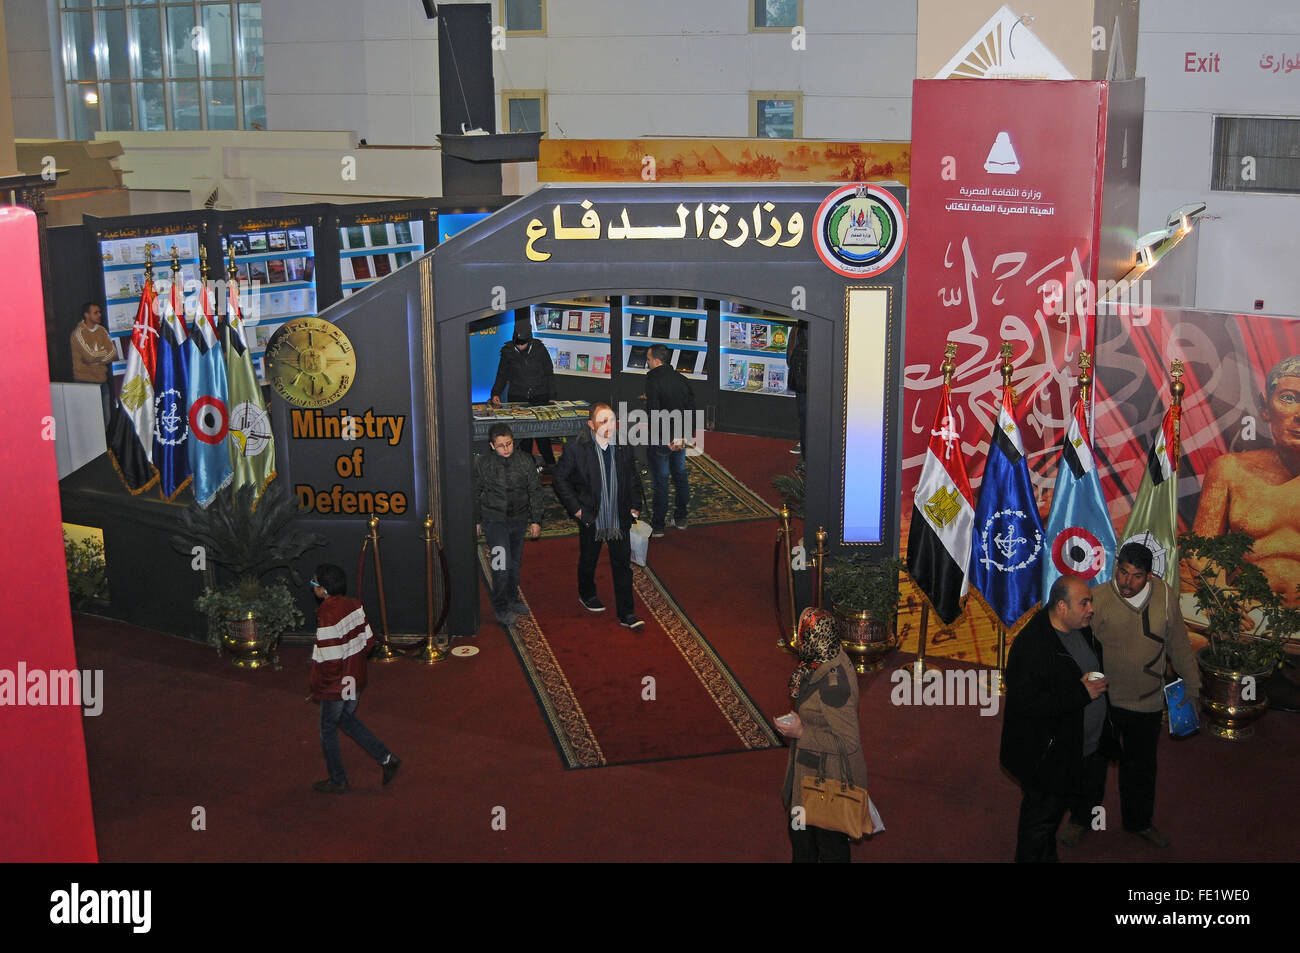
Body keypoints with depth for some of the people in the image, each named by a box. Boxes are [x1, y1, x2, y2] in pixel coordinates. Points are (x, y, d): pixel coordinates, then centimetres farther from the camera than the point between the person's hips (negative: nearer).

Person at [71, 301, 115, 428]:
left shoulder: (101, 330, 8)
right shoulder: (79, 333, -11)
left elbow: (114, 354, 0)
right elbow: (90, 356, -18)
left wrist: (97, 356, -14)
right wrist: (105, 353, -2)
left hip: (102, 379, 6)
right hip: (86, 380, -6)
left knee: (106, 417, 10)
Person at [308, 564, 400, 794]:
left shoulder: (327, 617, -28)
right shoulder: (353, 606, -5)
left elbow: (331, 661, -27)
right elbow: (368, 639, 4)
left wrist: (318, 690, -13)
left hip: (337, 686, -8)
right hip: (356, 679, 8)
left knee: (328, 728, 13)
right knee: (347, 720, 27)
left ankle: (337, 781, 27)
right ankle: (387, 759, 23)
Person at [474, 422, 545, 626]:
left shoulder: (525, 461, -3)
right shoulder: (482, 463, -6)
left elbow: (535, 492, 4)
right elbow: (475, 493, 5)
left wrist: (535, 520, 4)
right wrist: (477, 521, 7)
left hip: (518, 520, 3)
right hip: (494, 520, -3)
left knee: (515, 562, 15)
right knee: (502, 563, -12)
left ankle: (513, 598, 34)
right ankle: (500, 607, 1)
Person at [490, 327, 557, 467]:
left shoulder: (539, 349, -1)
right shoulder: (507, 352, 0)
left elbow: (549, 374, 8)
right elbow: (502, 376, 9)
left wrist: (550, 396, 4)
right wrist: (496, 394, -6)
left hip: (540, 397, -1)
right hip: (518, 397, 1)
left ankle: (549, 462, 5)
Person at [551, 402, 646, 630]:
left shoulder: (623, 447, -4)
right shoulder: (576, 448, -15)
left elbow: (633, 477, 11)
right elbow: (559, 478, -6)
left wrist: (635, 505, 7)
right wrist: (575, 507, -9)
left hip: (619, 518, 2)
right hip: (591, 518, -2)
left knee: (623, 565, 3)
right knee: (588, 560, 19)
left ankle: (626, 614, 9)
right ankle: (586, 594, 46)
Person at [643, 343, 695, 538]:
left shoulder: (653, 381, -17)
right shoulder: (681, 379, 5)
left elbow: (655, 414, -25)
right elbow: (691, 410, 7)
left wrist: (666, 439, -19)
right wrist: (682, 435, 6)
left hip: (661, 441, -7)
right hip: (679, 440, 7)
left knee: (660, 480, 0)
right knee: (680, 477, 17)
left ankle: (657, 526, 7)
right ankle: (680, 519, 29)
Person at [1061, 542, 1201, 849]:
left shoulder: (1165, 597, -8)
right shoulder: (1098, 598, -17)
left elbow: (1179, 644, 5)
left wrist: (1191, 683, 12)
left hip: (1147, 702, 2)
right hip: (1103, 700, -2)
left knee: (1141, 766, 20)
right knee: (1092, 762, 13)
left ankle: (1139, 821, 42)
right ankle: (1080, 818, 35)